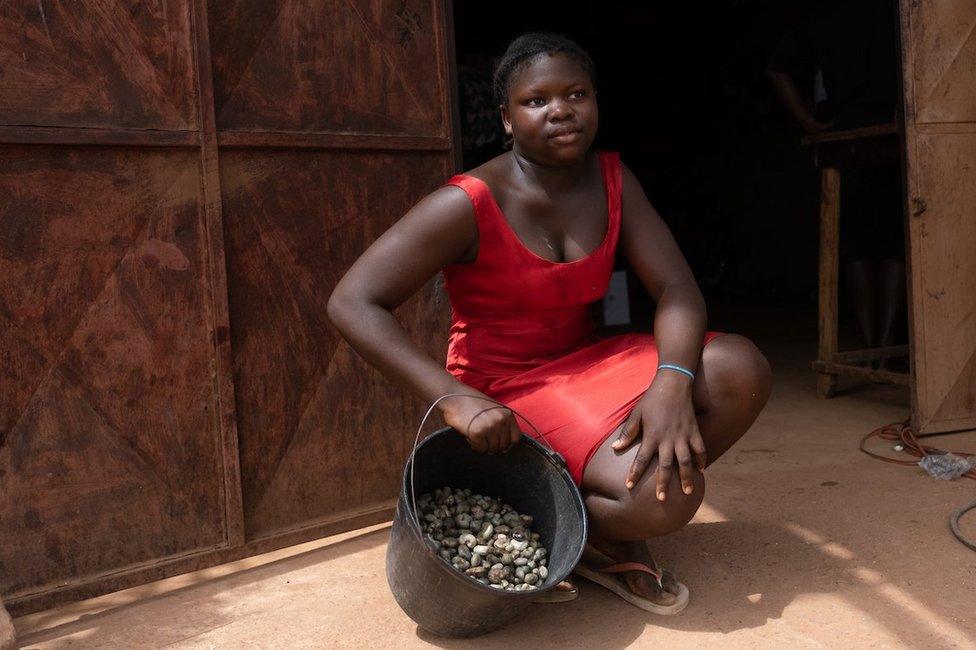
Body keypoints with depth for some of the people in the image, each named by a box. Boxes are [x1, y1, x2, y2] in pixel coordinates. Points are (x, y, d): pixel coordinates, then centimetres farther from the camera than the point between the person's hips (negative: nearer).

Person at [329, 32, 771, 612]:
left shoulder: (612, 181, 1)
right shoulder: (470, 204, -17)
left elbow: (677, 289, -5)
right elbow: (352, 302, -22)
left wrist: (672, 381, -27)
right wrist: (454, 397, -33)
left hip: (587, 364, 7)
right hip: (504, 392, -6)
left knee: (741, 369, -17)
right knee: (667, 498, -28)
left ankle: (613, 518, 1)